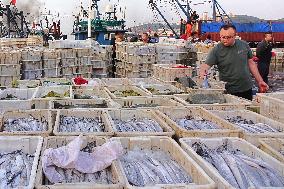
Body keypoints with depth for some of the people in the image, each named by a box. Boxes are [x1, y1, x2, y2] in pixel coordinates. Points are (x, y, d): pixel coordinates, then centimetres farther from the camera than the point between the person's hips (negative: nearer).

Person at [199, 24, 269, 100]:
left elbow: (251, 63, 10)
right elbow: (206, 65, -15)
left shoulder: (244, 45, 3)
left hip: (247, 89, 4)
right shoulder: (216, 50, -8)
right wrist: (203, 71, -38)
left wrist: (260, 81, 10)